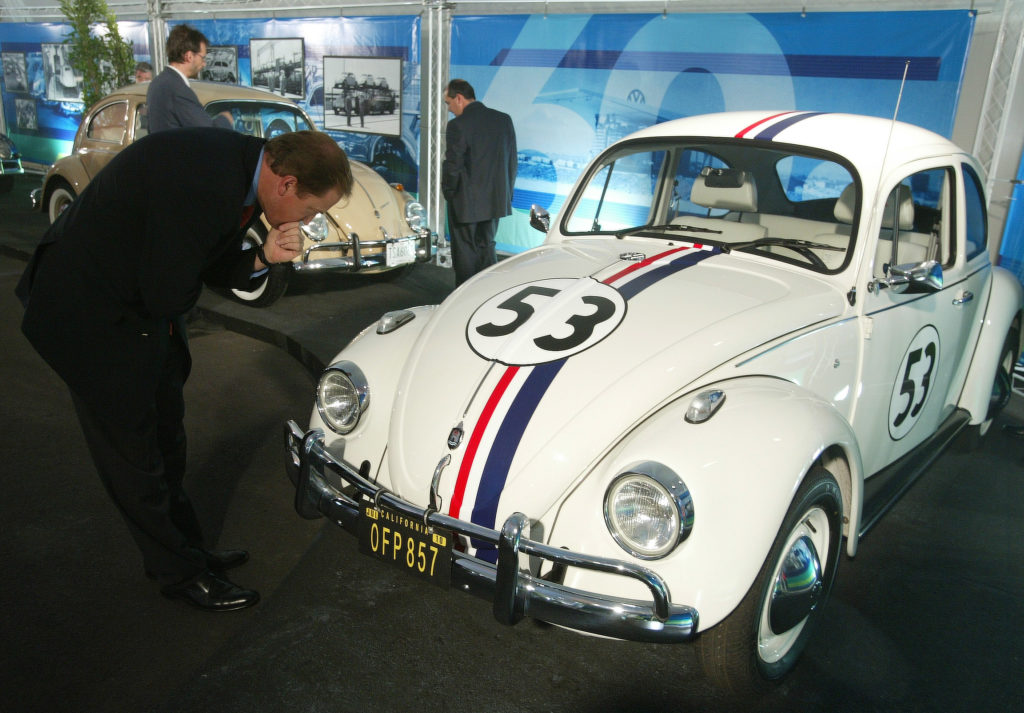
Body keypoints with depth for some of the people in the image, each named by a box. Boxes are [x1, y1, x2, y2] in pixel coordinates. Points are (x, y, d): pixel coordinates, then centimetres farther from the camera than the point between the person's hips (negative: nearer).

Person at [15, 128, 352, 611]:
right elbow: (170, 295, -28)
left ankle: (185, 547, 37)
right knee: (132, 449, 6)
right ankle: (180, 572, 22)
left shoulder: (246, 169, -5)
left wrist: (264, 256, -17)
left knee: (165, 439, 19)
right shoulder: (203, 184, -34)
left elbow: (219, 269, 3)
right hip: (91, 318, -9)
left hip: (142, 303, 9)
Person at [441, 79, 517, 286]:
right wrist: (505, 194, 15)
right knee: (487, 248, 18)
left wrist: (448, 192, 2)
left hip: (465, 203, -6)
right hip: (496, 201, 6)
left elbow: (452, 166, -15)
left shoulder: (457, 125, -15)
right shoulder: (504, 120, 4)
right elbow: (511, 161, 7)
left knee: (465, 254, 5)